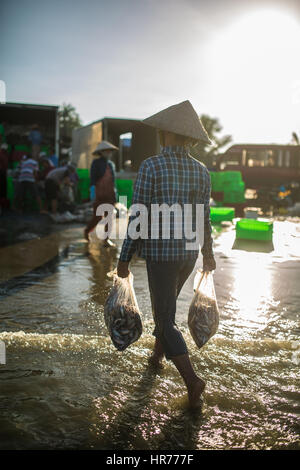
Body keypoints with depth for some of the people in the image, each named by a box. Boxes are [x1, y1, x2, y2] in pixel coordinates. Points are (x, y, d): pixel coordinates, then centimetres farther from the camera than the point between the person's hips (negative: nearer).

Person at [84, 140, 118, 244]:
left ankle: (107, 239, 8)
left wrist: (115, 195, 14)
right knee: (97, 217, 1)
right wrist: (92, 190, -20)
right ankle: (87, 231, 28)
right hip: (99, 194, -5)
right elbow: (92, 178, -10)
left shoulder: (111, 164, 12)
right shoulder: (96, 163, -4)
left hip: (110, 194, 5)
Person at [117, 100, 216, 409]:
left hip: (160, 253, -6)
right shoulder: (201, 171, 1)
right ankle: (158, 354, 45)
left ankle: (192, 379, -8)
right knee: (166, 304, 28)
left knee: (166, 321, 3)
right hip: (189, 252, 6)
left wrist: (124, 259, -8)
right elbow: (204, 218, 5)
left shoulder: (151, 166, -15)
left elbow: (138, 217, -16)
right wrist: (208, 253, 19)